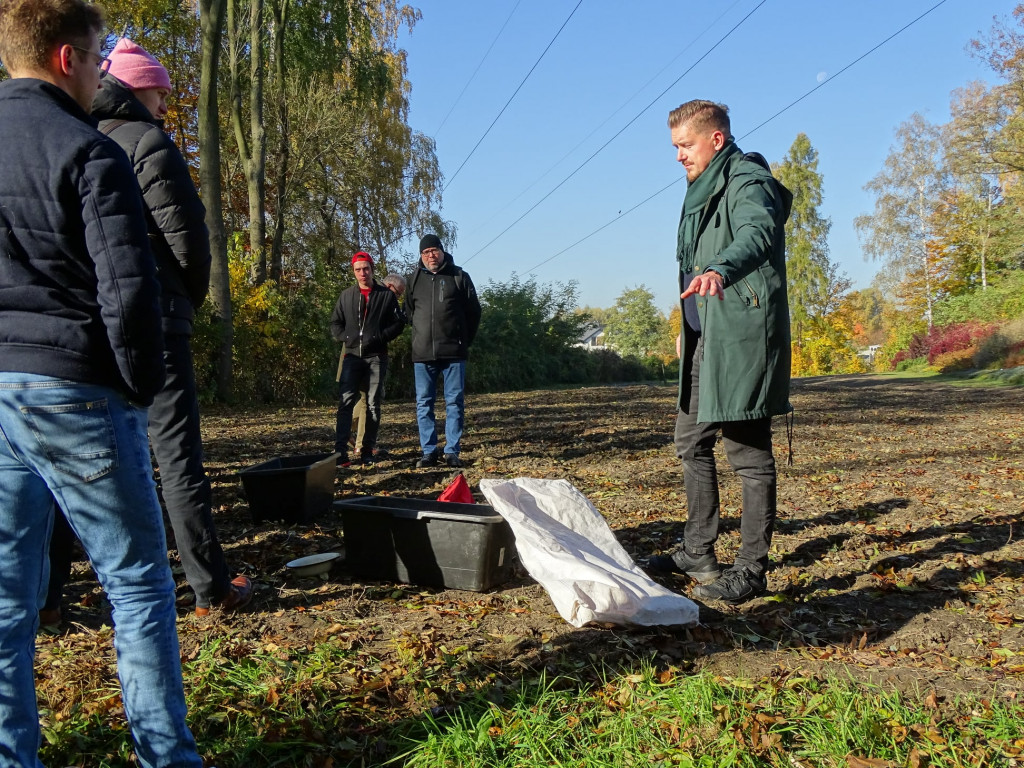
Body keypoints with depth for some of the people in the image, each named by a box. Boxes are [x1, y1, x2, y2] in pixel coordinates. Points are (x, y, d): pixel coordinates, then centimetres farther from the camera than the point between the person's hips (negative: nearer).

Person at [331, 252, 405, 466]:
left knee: (373, 405, 3)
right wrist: (345, 338, -5)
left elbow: (399, 322, 2)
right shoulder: (346, 295, 10)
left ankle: (367, 451, 10)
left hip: (377, 357, -1)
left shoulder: (386, 295, 4)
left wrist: (380, 337, -12)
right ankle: (340, 451, -13)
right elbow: (335, 323, 14)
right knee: (345, 403, -9)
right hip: (352, 356, 1)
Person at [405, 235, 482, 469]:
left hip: (453, 352, -2)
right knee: (424, 404, 4)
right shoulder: (414, 279, 8)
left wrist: (464, 340, 6)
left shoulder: (459, 276, 2)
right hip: (422, 353, 2)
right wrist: (423, 336, 11)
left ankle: (452, 452, 8)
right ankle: (428, 452, 11)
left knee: (455, 403, 1)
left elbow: (473, 311, 6)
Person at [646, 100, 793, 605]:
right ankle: (698, 553, 26)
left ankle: (751, 569, 4)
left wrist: (720, 269, -54)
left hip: (742, 336, -10)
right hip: (704, 337, 10)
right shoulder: (703, 191, 20)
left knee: (748, 451, -5)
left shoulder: (748, 181, -11)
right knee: (691, 442, 14)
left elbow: (757, 232, -34)